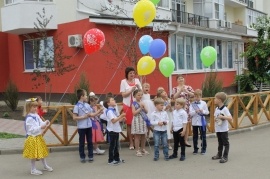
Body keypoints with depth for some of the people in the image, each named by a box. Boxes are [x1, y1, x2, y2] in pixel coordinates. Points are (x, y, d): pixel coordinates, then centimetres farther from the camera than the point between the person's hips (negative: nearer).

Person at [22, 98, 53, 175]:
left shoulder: (36, 116, 5)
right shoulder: (29, 118, -19)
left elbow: (41, 123, 5)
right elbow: (32, 129, -23)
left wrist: (45, 123, -15)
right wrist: (41, 127, -29)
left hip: (39, 137, 8)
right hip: (32, 138, -8)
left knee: (42, 152, 19)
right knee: (34, 154, 1)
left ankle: (45, 166, 34)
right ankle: (33, 170, 14)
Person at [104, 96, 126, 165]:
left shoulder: (113, 110, 13)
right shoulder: (109, 111, -16)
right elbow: (113, 120, -26)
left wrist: (121, 119, 4)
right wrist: (121, 116, -26)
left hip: (116, 130, 9)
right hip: (112, 130, -9)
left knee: (116, 145, 17)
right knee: (112, 145, -3)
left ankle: (117, 158, 27)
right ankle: (110, 160, 4)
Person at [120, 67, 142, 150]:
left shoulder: (137, 80, 5)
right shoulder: (123, 81, -2)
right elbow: (123, 95, -7)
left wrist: (138, 87, -13)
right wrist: (131, 90, -18)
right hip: (127, 105, -2)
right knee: (129, 124, 3)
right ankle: (131, 143, 10)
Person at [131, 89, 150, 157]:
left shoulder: (142, 102, 9)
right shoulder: (134, 103, -7)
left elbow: (146, 111, 8)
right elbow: (134, 113, -15)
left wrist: (144, 107, -8)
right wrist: (140, 108, -16)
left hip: (143, 120, 6)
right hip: (137, 121, -6)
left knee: (143, 136, 12)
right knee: (137, 136, -1)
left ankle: (143, 149, 23)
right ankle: (137, 150, 5)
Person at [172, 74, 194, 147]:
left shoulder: (188, 87, 7)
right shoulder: (175, 88, 4)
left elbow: (193, 95, -6)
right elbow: (175, 97, -11)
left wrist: (186, 91, -20)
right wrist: (180, 90, -20)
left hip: (187, 107, 1)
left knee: (187, 124, 4)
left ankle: (186, 140, 12)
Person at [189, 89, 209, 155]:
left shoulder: (204, 103, -2)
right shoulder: (192, 104, -1)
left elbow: (207, 112, 0)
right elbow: (190, 113, -9)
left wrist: (203, 111, -19)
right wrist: (195, 111, -26)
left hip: (202, 122, -1)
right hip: (194, 122, 1)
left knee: (203, 136, 6)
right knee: (195, 136, 9)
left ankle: (203, 148, 18)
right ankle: (195, 149, 20)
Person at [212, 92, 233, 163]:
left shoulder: (225, 109, -16)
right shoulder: (216, 109, 5)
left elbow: (230, 119, -22)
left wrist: (223, 117, -31)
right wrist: (215, 119, -5)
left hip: (224, 129, -7)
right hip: (217, 129, 7)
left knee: (225, 143, 3)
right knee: (220, 143, 20)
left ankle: (225, 157, 8)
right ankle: (219, 154, 32)